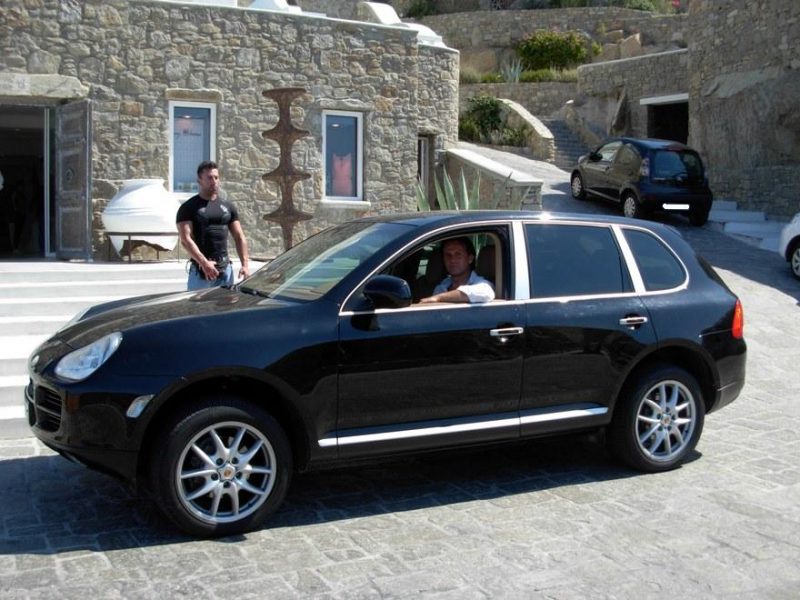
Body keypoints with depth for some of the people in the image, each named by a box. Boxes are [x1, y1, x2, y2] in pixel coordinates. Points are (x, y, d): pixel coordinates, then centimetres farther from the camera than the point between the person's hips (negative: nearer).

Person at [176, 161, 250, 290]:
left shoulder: (228, 206, 13)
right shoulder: (189, 208, -2)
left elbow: (239, 237, 12)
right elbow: (185, 240, -12)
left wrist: (245, 264, -1)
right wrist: (204, 263, -24)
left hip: (225, 268, 5)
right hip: (200, 270, -4)